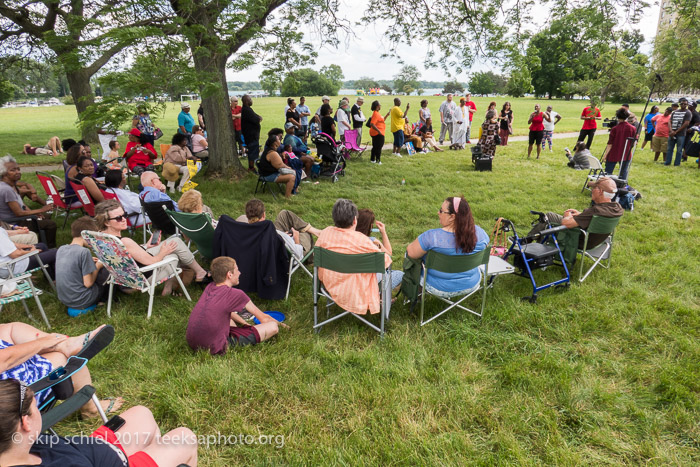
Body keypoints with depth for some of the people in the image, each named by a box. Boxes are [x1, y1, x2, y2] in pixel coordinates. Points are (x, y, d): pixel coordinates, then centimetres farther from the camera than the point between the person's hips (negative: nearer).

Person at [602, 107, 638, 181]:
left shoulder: (615, 129, -11)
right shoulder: (633, 128, -3)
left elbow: (610, 144, -12)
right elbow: (634, 143, 1)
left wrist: (605, 155, -8)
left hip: (613, 155, -3)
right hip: (626, 155, 3)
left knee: (608, 173, 6)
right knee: (624, 172, 13)